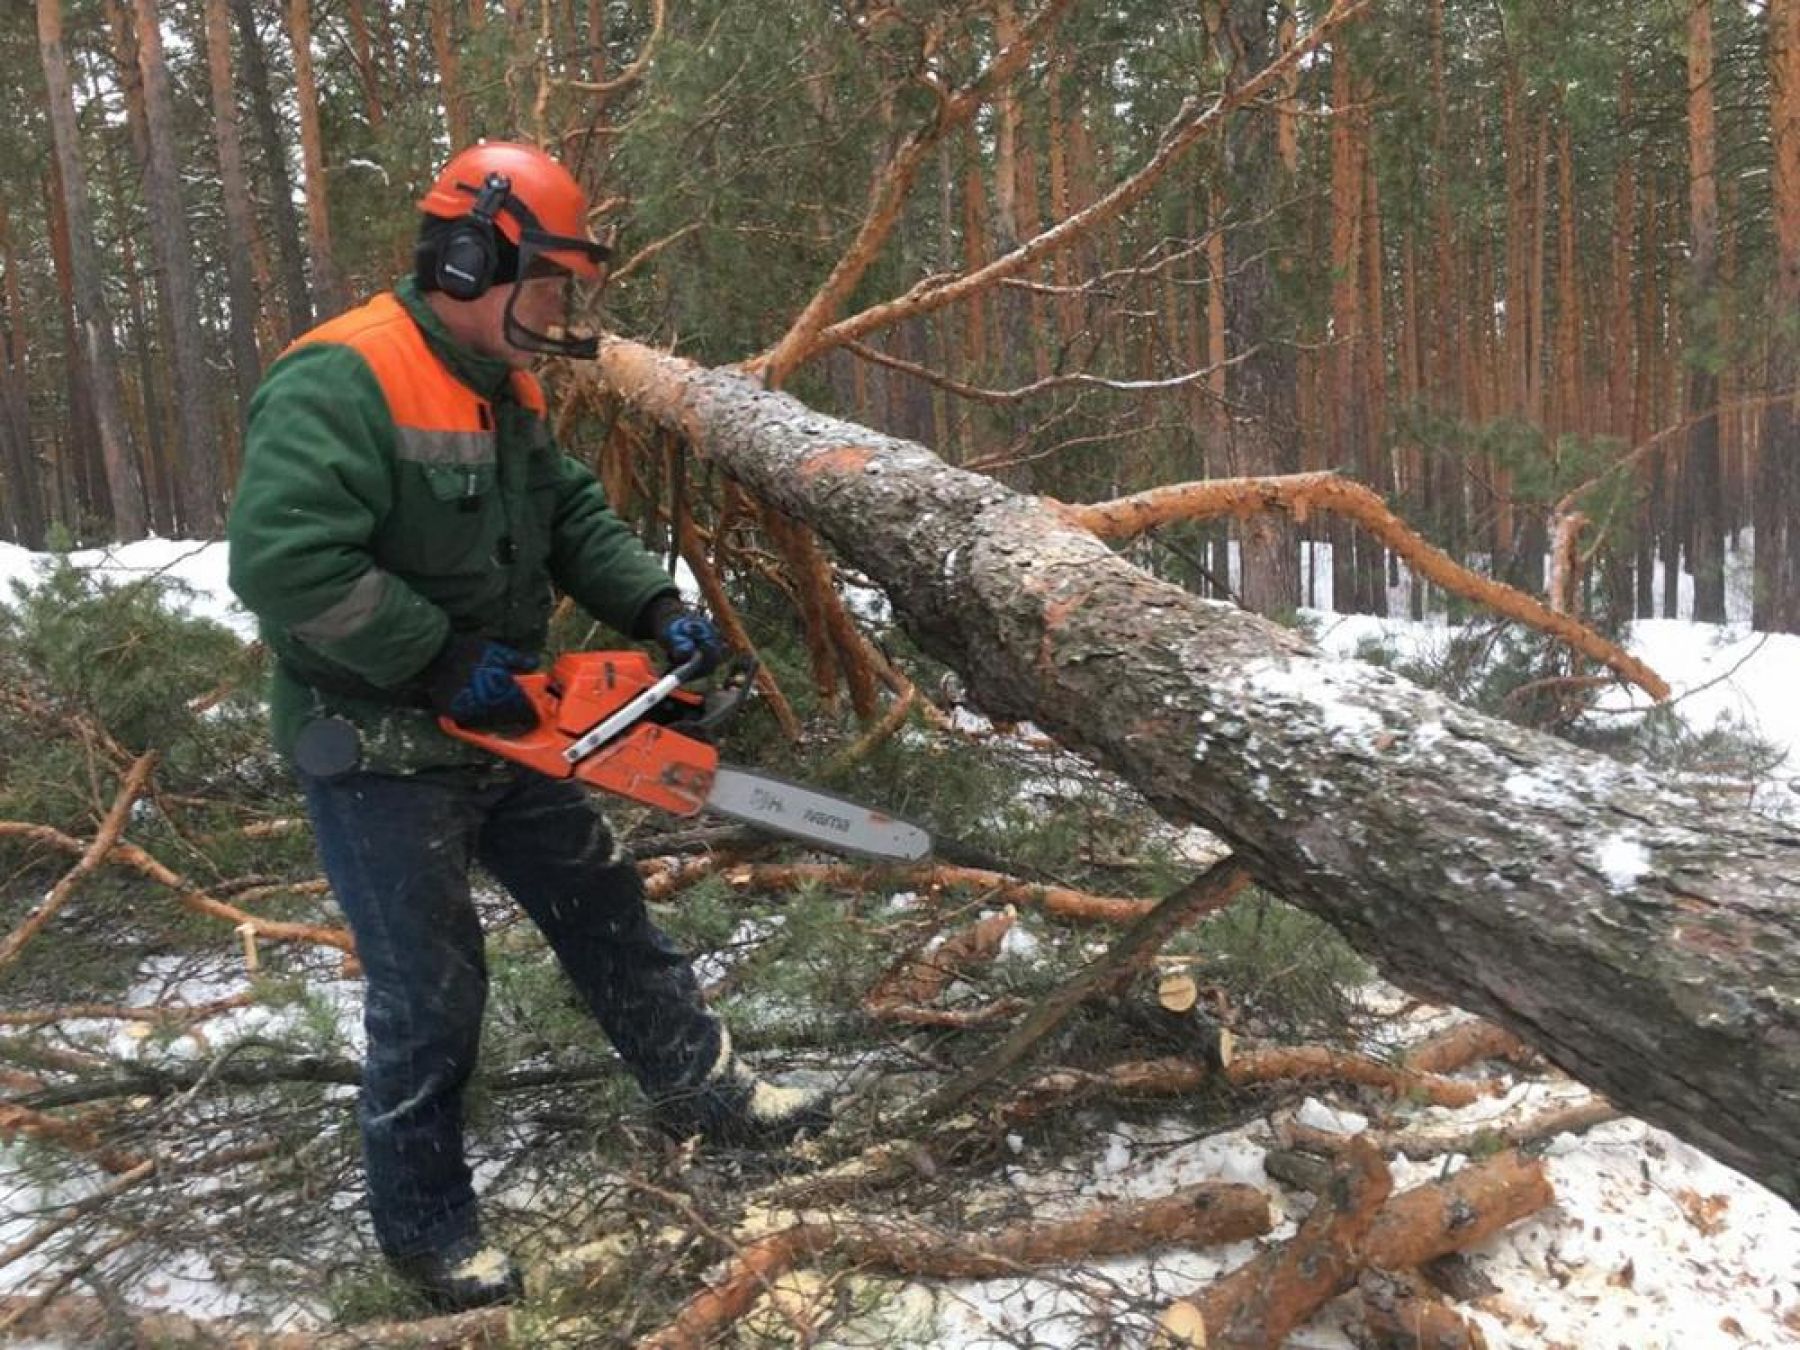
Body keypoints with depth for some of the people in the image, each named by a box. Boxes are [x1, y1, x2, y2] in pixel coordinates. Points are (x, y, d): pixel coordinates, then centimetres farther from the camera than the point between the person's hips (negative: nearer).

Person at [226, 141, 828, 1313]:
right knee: (432, 990, 4)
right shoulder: (340, 383, -23)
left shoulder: (506, 385, 7)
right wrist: (443, 659, -26)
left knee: (606, 908, 18)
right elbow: (284, 563, -32)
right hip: (377, 752, -9)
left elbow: (574, 515, 10)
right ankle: (426, 1224, 27)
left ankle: (705, 1092, 37)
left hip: (497, 732, 9)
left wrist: (656, 607, -6)